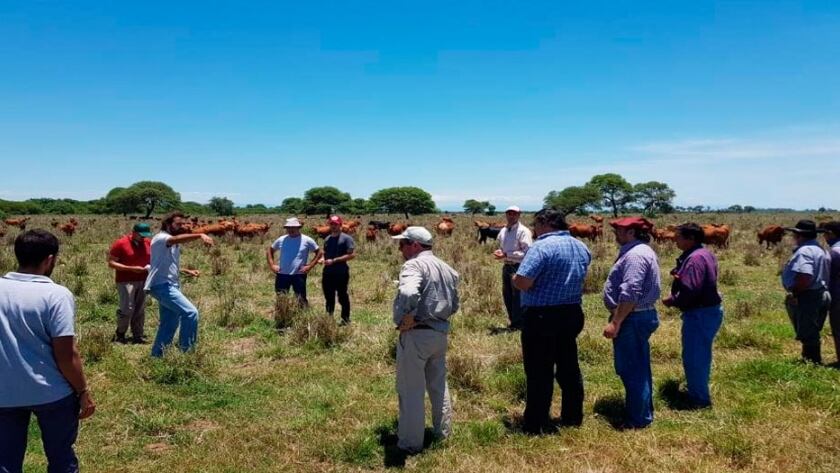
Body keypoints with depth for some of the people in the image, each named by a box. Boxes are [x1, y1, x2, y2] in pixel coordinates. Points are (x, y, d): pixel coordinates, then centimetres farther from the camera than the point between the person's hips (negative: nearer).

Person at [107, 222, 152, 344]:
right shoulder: (121, 243, -8)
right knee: (127, 309, -8)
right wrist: (131, 268, -17)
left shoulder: (148, 243, 6)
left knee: (140, 310, 6)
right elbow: (111, 263, -8)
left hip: (143, 281, 5)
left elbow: (152, 259, 21)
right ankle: (119, 334, 12)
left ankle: (138, 336, 15)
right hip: (126, 282, -5)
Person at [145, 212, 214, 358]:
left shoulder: (174, 244, 19)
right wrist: (200, 235, -49)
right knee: (190, 313, -20)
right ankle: (186, 350, -13)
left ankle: (156, 355, 25)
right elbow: (178, 239, -34)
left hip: (171, 285, 10)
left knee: (170, 324, 15)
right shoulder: (160, 238, -11)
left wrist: (186, 271, 15)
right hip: (162, 285, -10)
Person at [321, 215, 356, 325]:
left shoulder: (346, 238, -7)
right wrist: (323, 259, -1)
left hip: (341, 273, -6)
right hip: (327, 273, 6)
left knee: (343, 297, 3)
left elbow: (351, 255, -15)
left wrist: (334, 260, -18)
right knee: (329, 297, 15)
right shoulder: (327, 239, 14)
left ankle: (345, 319, 14)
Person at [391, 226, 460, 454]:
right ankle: (443, 433, 34)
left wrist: (407, 317, -21)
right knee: (439, 385, 22)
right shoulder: (446, 268, 13)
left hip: (416, 334, -8)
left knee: (411, 390, 3)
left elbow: (408, 294, -35)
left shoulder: (414, 265, -15)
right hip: (441, 332, 9)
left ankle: (410, 443, 12)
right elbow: (454, 305, 18)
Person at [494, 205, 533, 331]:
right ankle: (513, 321, 27)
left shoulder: (523, 231, -12)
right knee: (507, 295, 13)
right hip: (506, 266, 8)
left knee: (517, 296, -2)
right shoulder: (503, 231, 11)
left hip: (519, 267, -8)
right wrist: (499, 253, 0)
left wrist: (506, 255, -21)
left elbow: (527, 252, -19)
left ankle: (518, 323, 9)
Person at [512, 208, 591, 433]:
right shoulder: (581, 247, 8)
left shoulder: (542, 247, -18)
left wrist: (515, 278, -3)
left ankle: (535, 425, 9)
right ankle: (573, 417, 29)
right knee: (569, 368, 17)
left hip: (542, 316, -8)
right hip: (572, 314, 8)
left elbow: (522, 282, -24)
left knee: (539, 372, 1)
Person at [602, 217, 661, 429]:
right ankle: (644, 412, 31)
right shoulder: (641, 251, 15)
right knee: (638, 368, 19)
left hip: (632, 318, -11)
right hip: (641, 316, 11)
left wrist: (615, 322, -24)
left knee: (631, 370, -1)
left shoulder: (635, 254, -20)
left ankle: (638, 419, 8)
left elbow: (630, 294, -27)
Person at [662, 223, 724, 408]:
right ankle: (699, 392, 36)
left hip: (699, 314, -11)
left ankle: (699, 399, 11)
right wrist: (679, 275, 3)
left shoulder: (694, 258, -23)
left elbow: (689, 291, -29)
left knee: (693, 356, 0)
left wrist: (671, 301, -12)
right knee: (700, 354, 22)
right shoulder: (706, 254, 11)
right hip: (709, 310, 11)